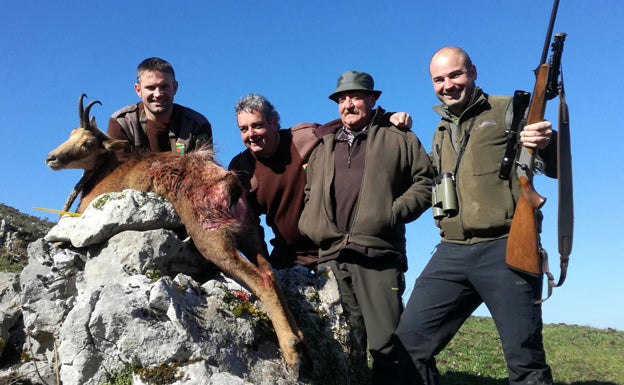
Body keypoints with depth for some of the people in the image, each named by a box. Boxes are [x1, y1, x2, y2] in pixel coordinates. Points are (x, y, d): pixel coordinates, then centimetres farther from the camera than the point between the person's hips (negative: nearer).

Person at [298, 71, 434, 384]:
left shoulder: (398, 140, 9)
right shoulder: (323, 147, 22)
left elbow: (426, 181, 6)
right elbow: (309, 194, 28)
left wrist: (396, 211, -6)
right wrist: (310, 227, 11)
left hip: (378, 255, -4)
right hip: (331, 258, 4)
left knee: (387, 343, -3)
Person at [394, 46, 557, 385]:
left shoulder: (507, 111, 4)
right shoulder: (440, 132, 20)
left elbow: (555, 169, -1)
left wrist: (547, 144, -27)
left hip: (506, 250, -5)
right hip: (452, 254, 5)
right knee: (409, 341, 1)